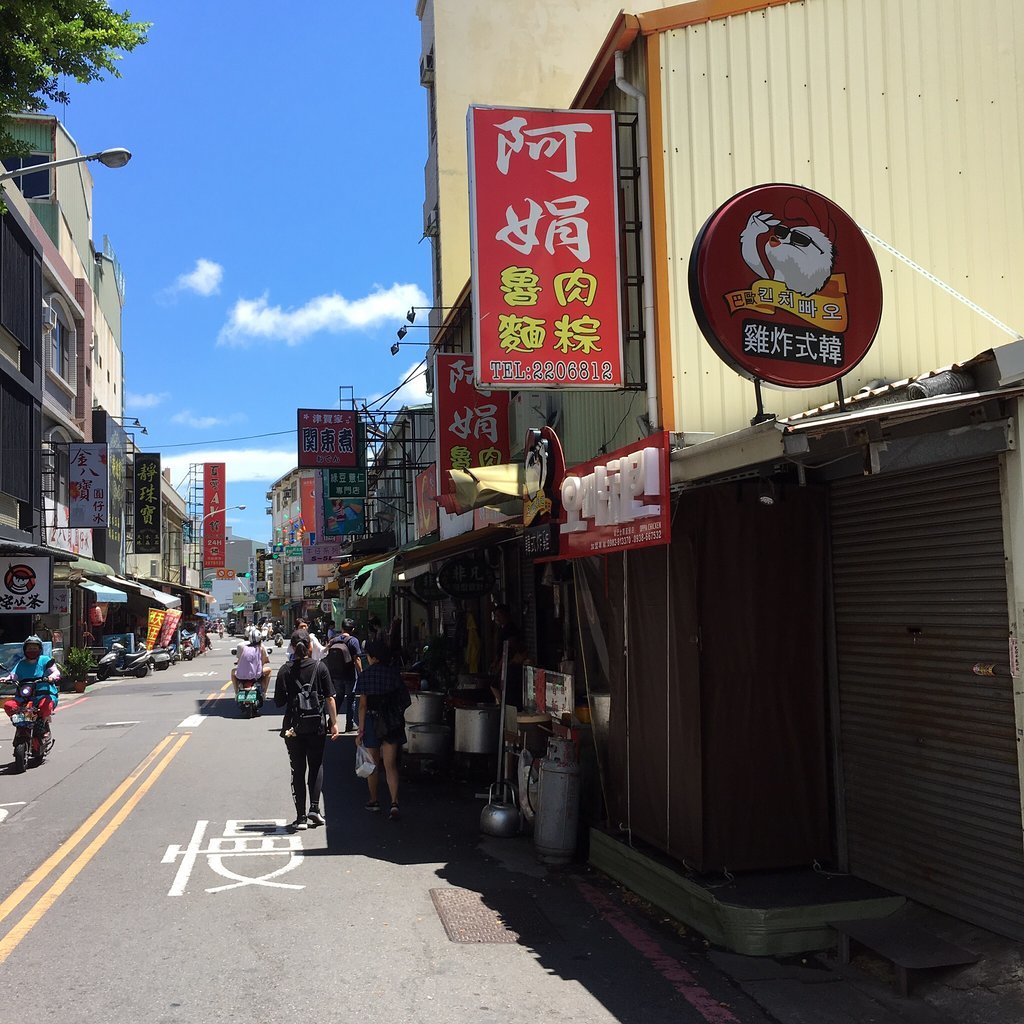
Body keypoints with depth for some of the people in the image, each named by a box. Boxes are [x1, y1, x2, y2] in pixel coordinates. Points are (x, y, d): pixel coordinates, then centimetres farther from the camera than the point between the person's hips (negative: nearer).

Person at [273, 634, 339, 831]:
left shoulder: (285, 670, -5)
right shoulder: (320, 667, -5)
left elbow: (279, 702, -4)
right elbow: (330, 698, -5)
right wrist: (334, 723, 1)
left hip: (294, 728, 0)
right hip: (317, 726, 0)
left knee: (298, 770, 7)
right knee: (316, 766, 17)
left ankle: (301, 817, 5)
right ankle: (314, 808, 2)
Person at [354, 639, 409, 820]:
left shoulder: (366, 675, -7)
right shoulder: (393, 672, -1)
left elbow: (363, 705, -8)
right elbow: (406, 699, -1)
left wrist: (361, 729, -5)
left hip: (372, 720, -2)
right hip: (392, 723, 2)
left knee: (373, 764, 15)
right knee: (390, 766, 2)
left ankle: (374, 801, 26)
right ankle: (394, 802, -12)